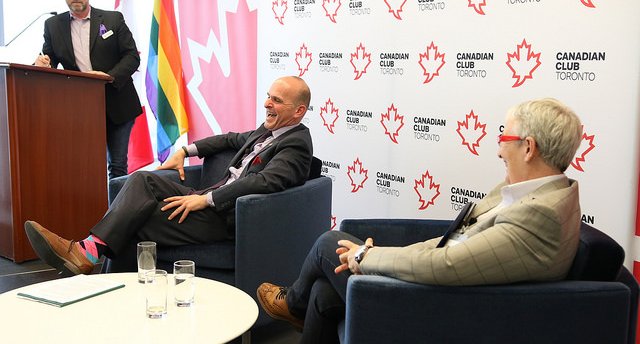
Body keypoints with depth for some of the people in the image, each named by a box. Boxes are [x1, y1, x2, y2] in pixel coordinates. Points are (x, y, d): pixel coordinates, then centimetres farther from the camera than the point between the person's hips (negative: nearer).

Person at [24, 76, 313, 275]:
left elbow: (264, 181, -24)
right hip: (210, 199, 8)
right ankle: (90, 249, -20)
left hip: (227, 216, -8)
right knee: (143, 179, -12)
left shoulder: (297, 142, -10)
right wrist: (185, 151, 20)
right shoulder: (268, 130, 19)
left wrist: (206, 199, -26)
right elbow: (232, 139, 34)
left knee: (133, 225, -16)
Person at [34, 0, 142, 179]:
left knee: (118, 165, 2)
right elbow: (49, 60, 11)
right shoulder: (53, 25, 7)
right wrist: (43, 64, -14)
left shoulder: (113, 19, 1)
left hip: (117, 105, -1)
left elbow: (132, 56, -2)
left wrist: (110, 76, -17)